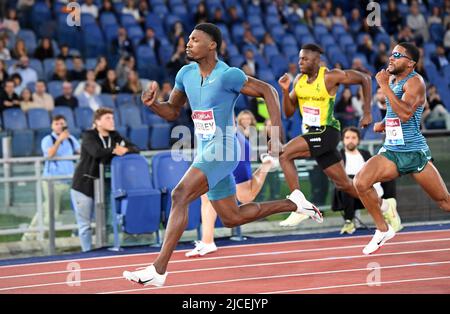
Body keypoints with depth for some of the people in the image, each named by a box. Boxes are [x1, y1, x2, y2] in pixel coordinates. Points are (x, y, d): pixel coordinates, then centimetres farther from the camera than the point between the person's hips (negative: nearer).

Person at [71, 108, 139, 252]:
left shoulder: (114, 136, 8)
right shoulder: (88, 136, -8)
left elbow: (135, 149, 2)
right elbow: (96, 152, -28)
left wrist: (124, 150, -18)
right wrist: (114, 150, -15)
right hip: (84, 185, -4)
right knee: (84, 225, 0)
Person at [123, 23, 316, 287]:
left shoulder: (227, 75, -14)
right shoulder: (186, 74, 7)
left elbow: (268, 91, -8)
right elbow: (172, 112, 18)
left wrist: (277, 131, -17)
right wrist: (153, 103, -4)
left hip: (222, 148, -9)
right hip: (205, 153, 9)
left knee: (179, 195, -25)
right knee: (232, 218, 16)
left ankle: (159, 270, -27)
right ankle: (292, 204, 33)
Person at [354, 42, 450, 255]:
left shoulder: (415, 81, -12)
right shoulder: (391, 78, 11)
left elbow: (405, 113, -29)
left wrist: (384, 86, -26)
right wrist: (382, 124, 11)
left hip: (415, 153, -6)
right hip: (391, 152, 6)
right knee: (360, 182, -17)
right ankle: (383, 230, -1)